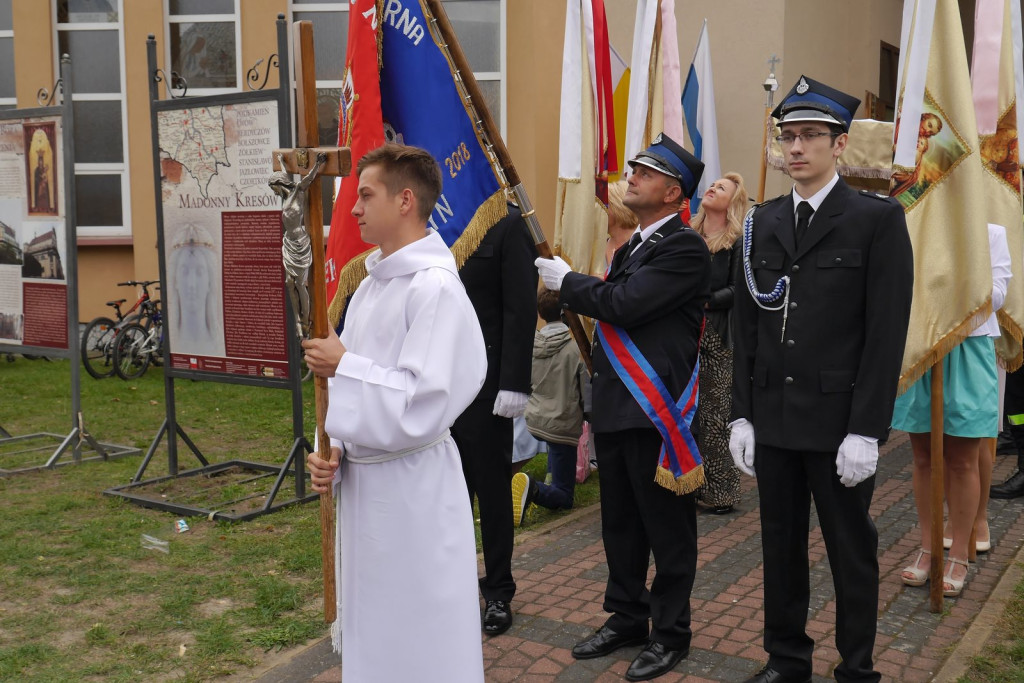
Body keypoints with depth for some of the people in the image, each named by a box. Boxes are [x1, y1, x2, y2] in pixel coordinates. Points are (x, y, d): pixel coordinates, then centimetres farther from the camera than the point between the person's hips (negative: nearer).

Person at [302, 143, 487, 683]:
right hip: (361, 480, 9)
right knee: (371, 632, 21)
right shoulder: (371, 284, 9)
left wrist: (342, 367, -15)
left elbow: (422, 406, -24)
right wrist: (334, 450, 0)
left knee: (418, 639, 5)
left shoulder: (435, 287, -19)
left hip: (411, 487, -9)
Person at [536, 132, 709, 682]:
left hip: (656, 410, -9)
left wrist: (566, 281, -9)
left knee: (666, 526, 5)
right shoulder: (633, 245, 17)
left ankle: (669, 633, 19)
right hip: (615, 407, 9)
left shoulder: (684, 248, -13)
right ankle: (626, 617, 32)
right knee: (620, 522, 17)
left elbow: (624, 303, -22)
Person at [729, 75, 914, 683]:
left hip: (839, 422, -4)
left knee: (852, 553, 9)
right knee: (781, 546, 15)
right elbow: (747, 325, 10)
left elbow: (887, 333, -10)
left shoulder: (878, 218, -6)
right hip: (772, 420, 5)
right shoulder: (764, 222, 9)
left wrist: (865, 431, -14)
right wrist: (742, 414, 5)